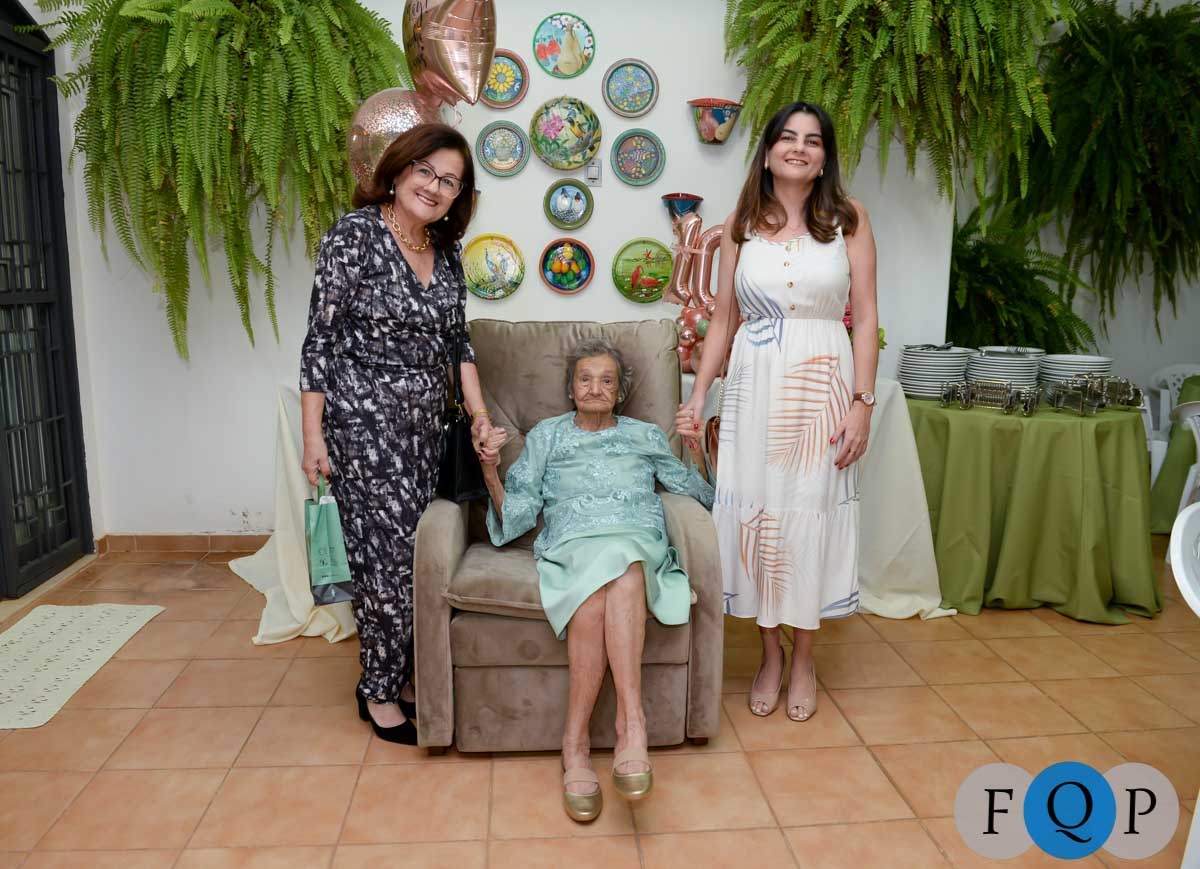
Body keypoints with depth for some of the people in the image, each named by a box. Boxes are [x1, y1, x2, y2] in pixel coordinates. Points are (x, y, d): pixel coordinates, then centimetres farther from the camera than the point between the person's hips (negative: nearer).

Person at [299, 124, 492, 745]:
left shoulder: (446, 250, 10)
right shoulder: (355, 233, -8)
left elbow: (456, 340, 17)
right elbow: (321, 337, -9)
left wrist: (479, 411, 9)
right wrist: (313, 434, -12)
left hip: (423, 424, 6)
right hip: (364, 421, -6)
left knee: (411, 551, 7)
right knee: (391, 555, -5)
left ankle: (397, 674, 23)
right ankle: (380, 690, 13)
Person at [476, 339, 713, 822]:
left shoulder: (645, 435, 27)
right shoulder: (546, 435, 25)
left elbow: (698, 493, 22)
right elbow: (517, 510, 16)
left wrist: (696, 448, 5)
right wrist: (490, 471, 0)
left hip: (638, 540, 0)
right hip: (572, 542, 0)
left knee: (615, 558, -38)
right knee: (607, 570, -37)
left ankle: (575, 743, -42)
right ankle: (631, 724, -38)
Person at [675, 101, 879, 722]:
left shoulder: (848, 220, 2)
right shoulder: (741, 224, 6)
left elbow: (865, 318, -1)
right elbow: (723, 317, 8)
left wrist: (862, 402, -8)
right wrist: (697, 396, 3)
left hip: (822, 387, -1)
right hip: (754, 386, 2)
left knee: (811, 514, 4)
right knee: (753, 512, 4)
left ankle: (803, 659, 22)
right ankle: (769, 653, 23)